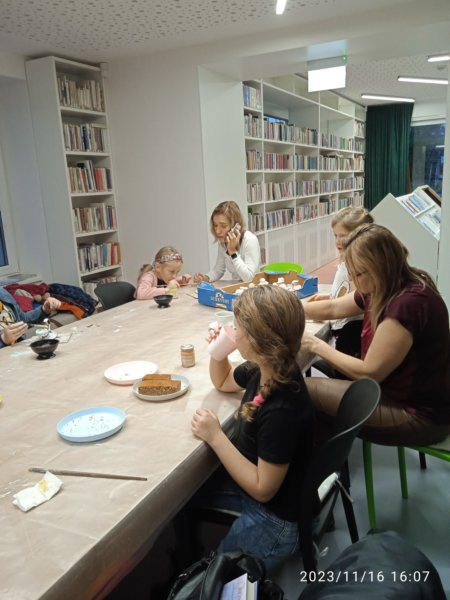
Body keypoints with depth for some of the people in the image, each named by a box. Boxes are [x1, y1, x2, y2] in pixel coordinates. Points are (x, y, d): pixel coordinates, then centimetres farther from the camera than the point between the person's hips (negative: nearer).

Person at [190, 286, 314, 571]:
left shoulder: (282, 410, -37)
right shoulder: (266, 370, -12)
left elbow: (263, 489, -26)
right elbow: (223, 382, 10)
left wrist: (215, 437, -25)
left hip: (272, 519, -8)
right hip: (252, 483, 8)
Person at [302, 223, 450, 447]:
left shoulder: (408, 304, -28)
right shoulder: (386, 290, 0)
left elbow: (369, 372, -22)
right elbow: (333, 308, 14)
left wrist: (317, 346, -12)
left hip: (420, 415, -9)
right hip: (397, 393, 9)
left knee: (305, 391, -12)